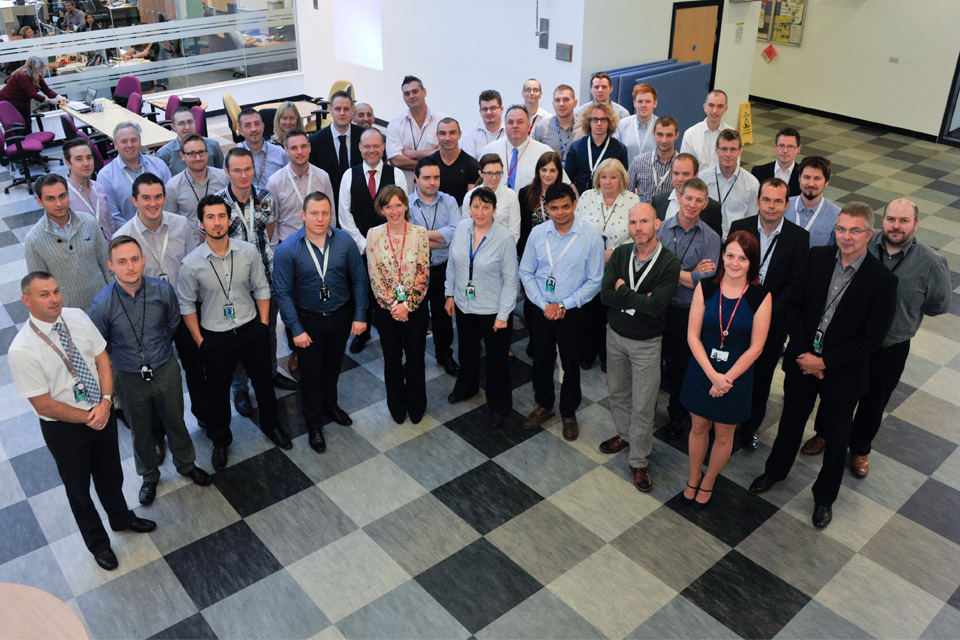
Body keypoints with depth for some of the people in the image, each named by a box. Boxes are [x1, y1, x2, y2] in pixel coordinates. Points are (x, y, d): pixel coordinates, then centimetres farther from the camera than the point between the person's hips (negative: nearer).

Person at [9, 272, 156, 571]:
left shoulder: (78, 318, -12)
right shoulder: (22, 350, -26)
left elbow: (102, 358, -5)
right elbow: (44, 405, -21)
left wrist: (106, 402, -17)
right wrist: (88, 419, -15)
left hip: (102, 411, 4)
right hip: (64, 427, -4)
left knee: (110, 473, 26)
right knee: (78, 488, 19)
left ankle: (121, 518, 56)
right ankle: (97, 542, 45)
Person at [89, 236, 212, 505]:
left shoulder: (163, 290, -17)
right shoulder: (102, 304, -22)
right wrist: (126, 358, 4)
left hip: (166, 372, 1)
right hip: (130, 379, -1)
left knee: (176, 422, 21)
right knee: (141, 432, 20)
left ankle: (186, 465, 49)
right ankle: (149, 476, 47)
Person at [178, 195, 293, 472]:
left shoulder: (249, 252, -10)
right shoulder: (191, 263, -14)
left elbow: (261, 288, 1)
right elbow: (187, 305, -4)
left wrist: (263, 325, 0)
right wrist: (199, 341, -4)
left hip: (251, 329, 2)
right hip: (215, 337, -1)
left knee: (263, 381, 18)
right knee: (217, 391, 15)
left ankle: (270, 424, 47)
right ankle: (220, 441, 40)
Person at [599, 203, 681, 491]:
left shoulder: (669, 263, -16)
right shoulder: (620, 254, -4)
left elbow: (656, 306, -27)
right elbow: (605, 294, -14)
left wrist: (623, 291, -17)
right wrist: (640, 299, -24)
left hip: (646, 343, -4)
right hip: (615, 335, 4)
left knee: (643, 406, 3)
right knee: (617, 392, 21)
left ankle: (639, 461, 18)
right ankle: (625, 434, 45)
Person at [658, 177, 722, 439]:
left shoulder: (711, 238, -6)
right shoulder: (661, 229, -3)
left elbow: (706, 282, -15)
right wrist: (690, 275, -18)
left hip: (690, 312, 0)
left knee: (682, 363, 13)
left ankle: (678, 414, 34)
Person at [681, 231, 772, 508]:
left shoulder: (761, 296, -14)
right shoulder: (706, 287, -9)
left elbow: (755, 347, -11)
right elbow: (693, 335, -9)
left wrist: (726, 378, -15)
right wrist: (713, 374, -17)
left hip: (736, 376, -1)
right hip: (701, 370, 1)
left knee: (723, 434, 14)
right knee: (699, 426, 17)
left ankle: (708, 482, 38)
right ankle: (693, 477, 39)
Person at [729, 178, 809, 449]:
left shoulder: (798, 237, -8)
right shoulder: (739, 228, -6)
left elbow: (795, 283, -9)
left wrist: (767, 313, -18)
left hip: (773, 322, 0)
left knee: (761, 377, 14)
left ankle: (750, 427, 34)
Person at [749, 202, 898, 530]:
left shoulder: (882, 279, -18)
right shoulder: (816, 257, -7)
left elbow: (872, 338, -16)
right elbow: (794, 307, -3)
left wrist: (824, 362, -18)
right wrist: (804, 353, -12)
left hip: (843, 372, -3)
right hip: (802, 361, 3)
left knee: (837, 438, 15)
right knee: (791, 421, 22)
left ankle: (824, 496, 38)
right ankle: (775, 471, 48)